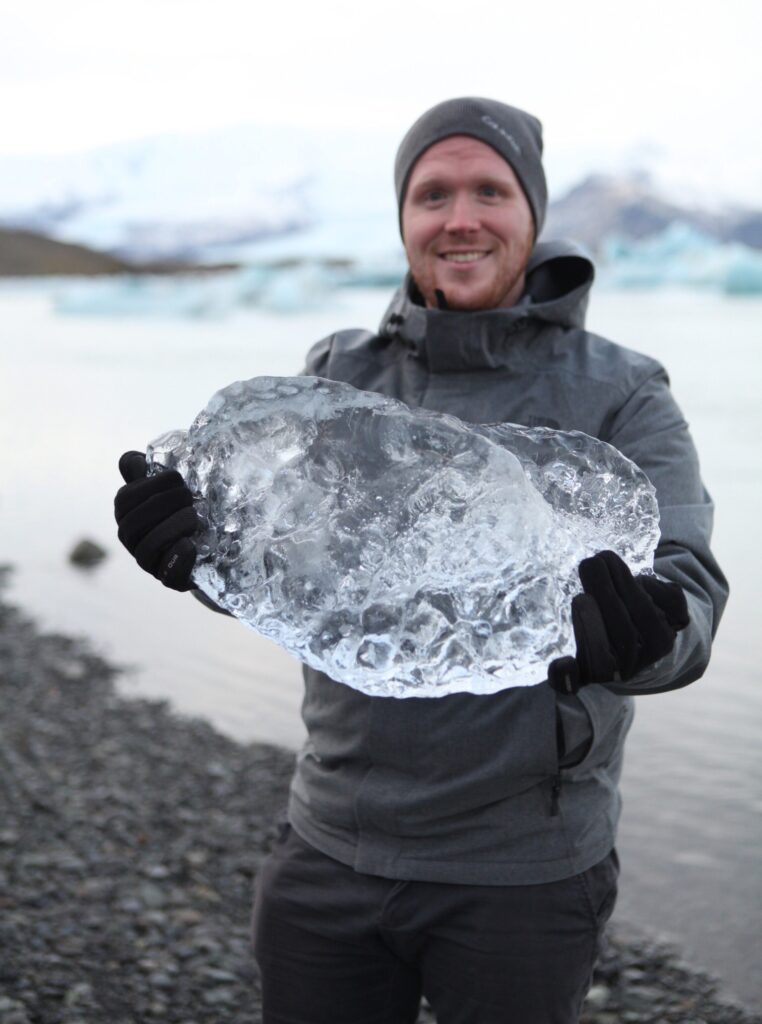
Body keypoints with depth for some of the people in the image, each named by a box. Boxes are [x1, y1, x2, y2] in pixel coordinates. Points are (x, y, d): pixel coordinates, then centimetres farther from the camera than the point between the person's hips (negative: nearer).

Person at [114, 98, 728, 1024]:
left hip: (523, 870, -2)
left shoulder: (619, 398, -6)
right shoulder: (337, 374, 4)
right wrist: (207, 540, -28)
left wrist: (636, 639, -40)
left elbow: (687, 589, -16)